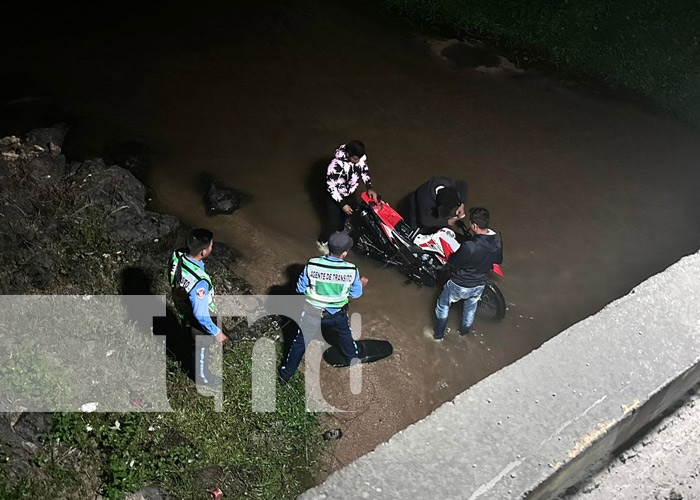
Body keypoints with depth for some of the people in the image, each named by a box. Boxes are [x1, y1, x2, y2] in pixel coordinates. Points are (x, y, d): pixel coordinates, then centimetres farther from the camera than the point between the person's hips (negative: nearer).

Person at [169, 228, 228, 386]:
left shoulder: (176, 256, -23)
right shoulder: (199, 282, -46)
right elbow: (201, 315, -32)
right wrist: (216, 333, -16)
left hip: (182, 309, 6)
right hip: (197, 321, -6)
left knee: (197, 342, 36)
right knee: (203, 349, 25)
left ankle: (197, 359, 66)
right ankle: (203, 377, 53)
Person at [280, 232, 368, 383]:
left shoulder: (312, 266, -26)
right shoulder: (351, 271, -24)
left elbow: (300, 288, -13)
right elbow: (355, 294, -6)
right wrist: (362, 283, 15)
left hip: (313, 313, -1)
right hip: (337, 314, 1)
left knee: (300, 341, 19)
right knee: (345, 335, 32)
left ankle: (286, 374, 31)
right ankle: (352, 357, 58)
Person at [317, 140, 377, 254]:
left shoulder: (361, 157, -23)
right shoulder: (336, 164, -40)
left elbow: (364, 171, -1)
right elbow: (331, 186, -29)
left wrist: (369, 187, -14)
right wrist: (342, 204, -27)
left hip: (348, 193, 6)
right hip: (334, 195, -6)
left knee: (345, 215, 27)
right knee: (333, 220, 7)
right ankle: (322, 242, 35)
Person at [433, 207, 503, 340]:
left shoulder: (469, 247, -41)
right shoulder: (497, 239, -21)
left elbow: (453, 264, -24)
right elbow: (498, 260, -2)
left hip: (459, 285, -5)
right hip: (479, 284, 5)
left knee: (443, 304, 25)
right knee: (471, 306, 35)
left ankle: (438, 334, 43)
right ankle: (465, 331, 58)